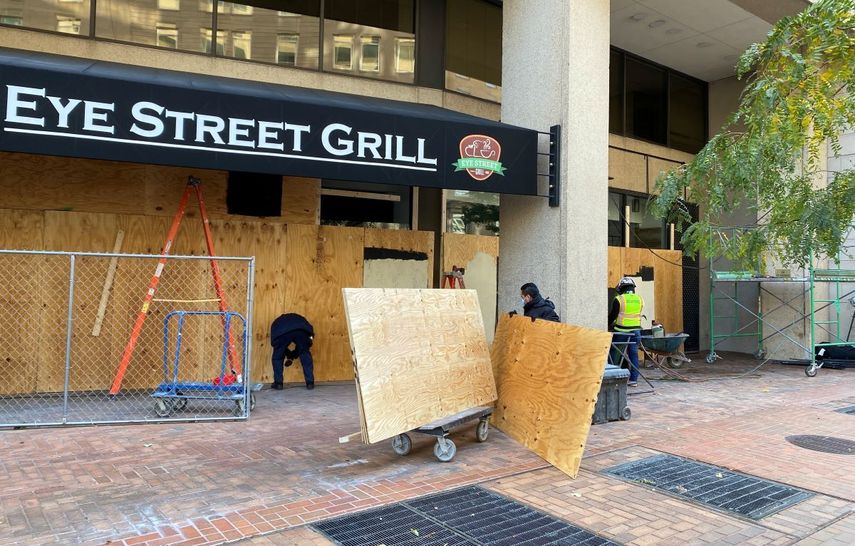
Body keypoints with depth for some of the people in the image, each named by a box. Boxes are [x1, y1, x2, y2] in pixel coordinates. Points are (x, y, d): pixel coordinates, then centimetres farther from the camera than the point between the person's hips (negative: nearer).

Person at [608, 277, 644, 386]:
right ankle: (633, 379, 9)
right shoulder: (639, 299, 5)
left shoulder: (618, 299, -9)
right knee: (633, 354, 7)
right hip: (635, 331, 4)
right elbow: (638, 314, 13)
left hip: (621, 331, -4)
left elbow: (612, 315, -6)